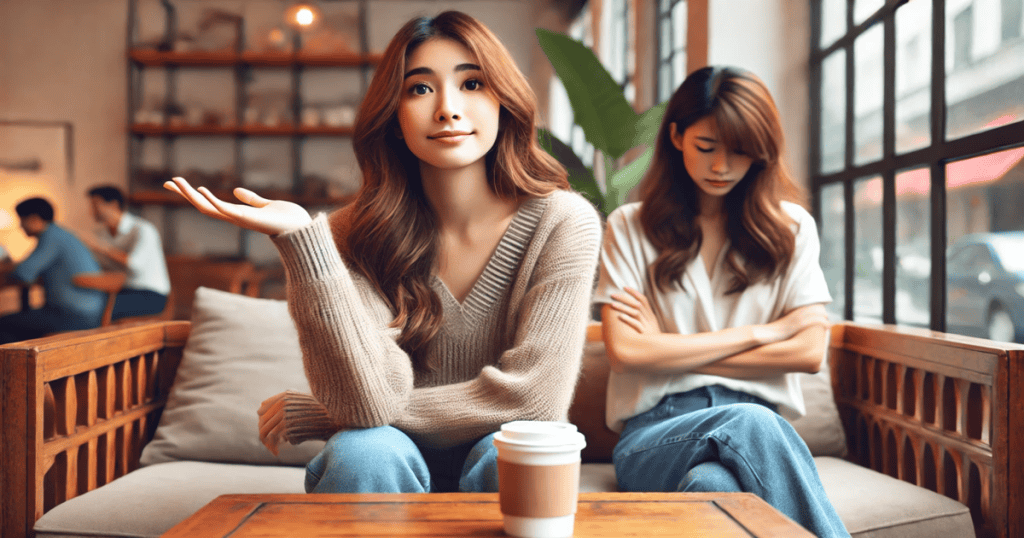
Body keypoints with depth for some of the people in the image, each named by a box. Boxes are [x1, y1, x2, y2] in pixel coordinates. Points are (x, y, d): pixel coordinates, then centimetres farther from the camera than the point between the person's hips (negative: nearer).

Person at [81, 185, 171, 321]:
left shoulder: (143, 230, -14)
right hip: (126, 291, 8)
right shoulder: (106, 232, 11)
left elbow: (135, 265, -29)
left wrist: (100, 247, -25)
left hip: (151, 296, -8)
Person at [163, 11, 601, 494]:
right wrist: (300, 236, -32)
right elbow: (370, 401, -21)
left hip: (508, 470, 0)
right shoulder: (357, 234, -10)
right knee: (365, 449, -31)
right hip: (394, 471, 1)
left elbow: (534, 398, -19)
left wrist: (310, 417, -14)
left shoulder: (562, 221, -14)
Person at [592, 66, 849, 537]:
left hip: (759, 421, 1)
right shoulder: (630, 227, 8)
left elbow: (810, 351, 2)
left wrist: (672, 351, -1)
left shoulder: (790, 227, 13)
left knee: (712, 485, -37)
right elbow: (625, 351, -4)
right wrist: (756, 333, -2)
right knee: (750, 423, -36)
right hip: (654, 435, -1)